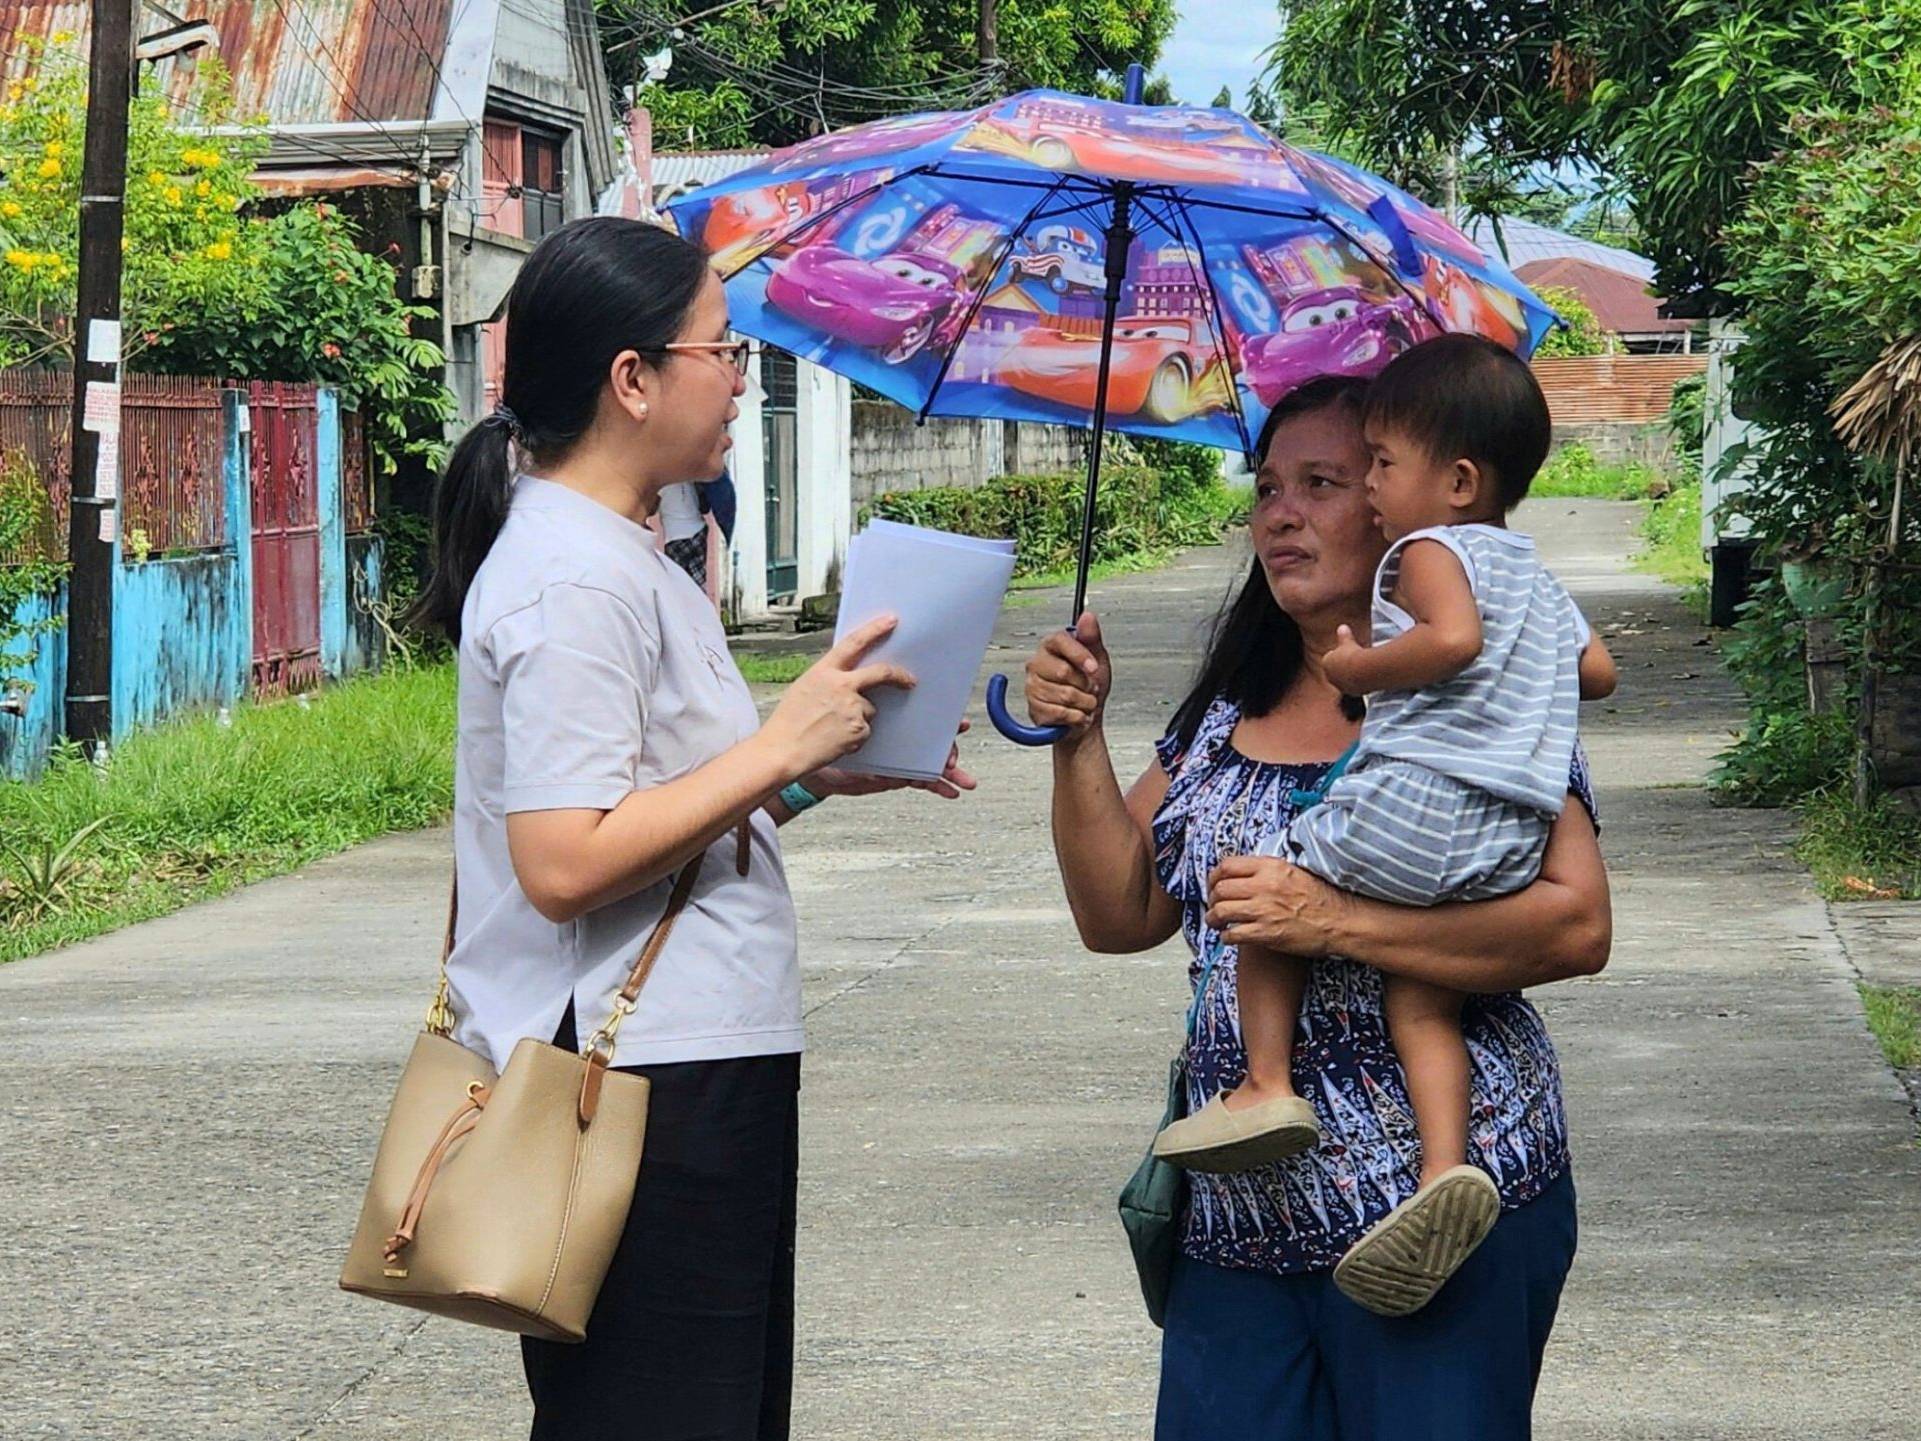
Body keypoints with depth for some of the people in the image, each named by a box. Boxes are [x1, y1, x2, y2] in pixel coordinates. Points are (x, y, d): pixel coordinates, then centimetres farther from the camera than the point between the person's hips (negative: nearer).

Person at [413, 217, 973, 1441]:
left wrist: (819, 768, 9)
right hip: (637, 1093, -10)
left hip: (702, 1070, 11)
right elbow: (565, 861, -24)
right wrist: (784, 746, -18)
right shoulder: (572, 580, -17)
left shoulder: (624, 557, 15)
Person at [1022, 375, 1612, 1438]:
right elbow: (1119, 916, 11)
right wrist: (1079, 742, -3)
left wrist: (1335, 921, -22)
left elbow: (1578, 925, -16)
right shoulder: (1225, 716, 14)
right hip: (1239, 1220, 6)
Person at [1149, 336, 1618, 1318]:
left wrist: (1360, 668, -8)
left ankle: (1266, 1083, 2)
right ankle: (1446, 1166, -15)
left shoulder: (1429, 549, -2)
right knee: (1421, 997, 7)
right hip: (1511, 845, 8)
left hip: (1413, 804, -8)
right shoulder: (1538, 581, 25)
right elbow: (1599, 671, 30)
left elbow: (1453, 637, -21)